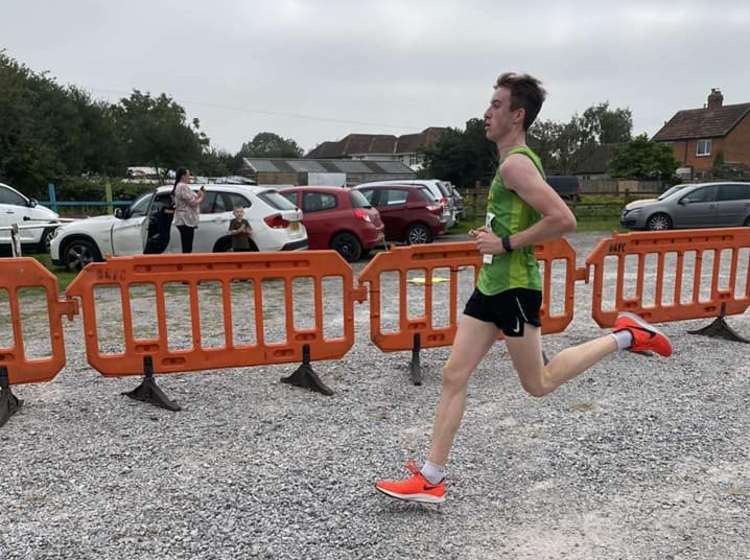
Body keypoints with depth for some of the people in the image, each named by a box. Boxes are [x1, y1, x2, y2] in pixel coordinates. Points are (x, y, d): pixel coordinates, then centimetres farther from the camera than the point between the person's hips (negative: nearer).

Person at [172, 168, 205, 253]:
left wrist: (198, 195, 11)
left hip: (183, 220, 11)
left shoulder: (179, 186, 20)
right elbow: (193, 203, -17)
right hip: (186, 220, -11)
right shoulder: (184, 186, -13)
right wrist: (201, 197, 1)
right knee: (187, 249, -12)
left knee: (186, 248, 10)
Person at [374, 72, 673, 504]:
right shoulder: (515, 162, 15)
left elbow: (564, 221, -26)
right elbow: (539, 219, 25)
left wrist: (506, 244, -19)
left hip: (514, 287, -10)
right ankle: (431, 479, 11)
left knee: (538, 383, 8)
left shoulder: (516, 163, -16)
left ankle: (624, 336, 20)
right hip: (492, 285, 10)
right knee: (454, 376, 5)